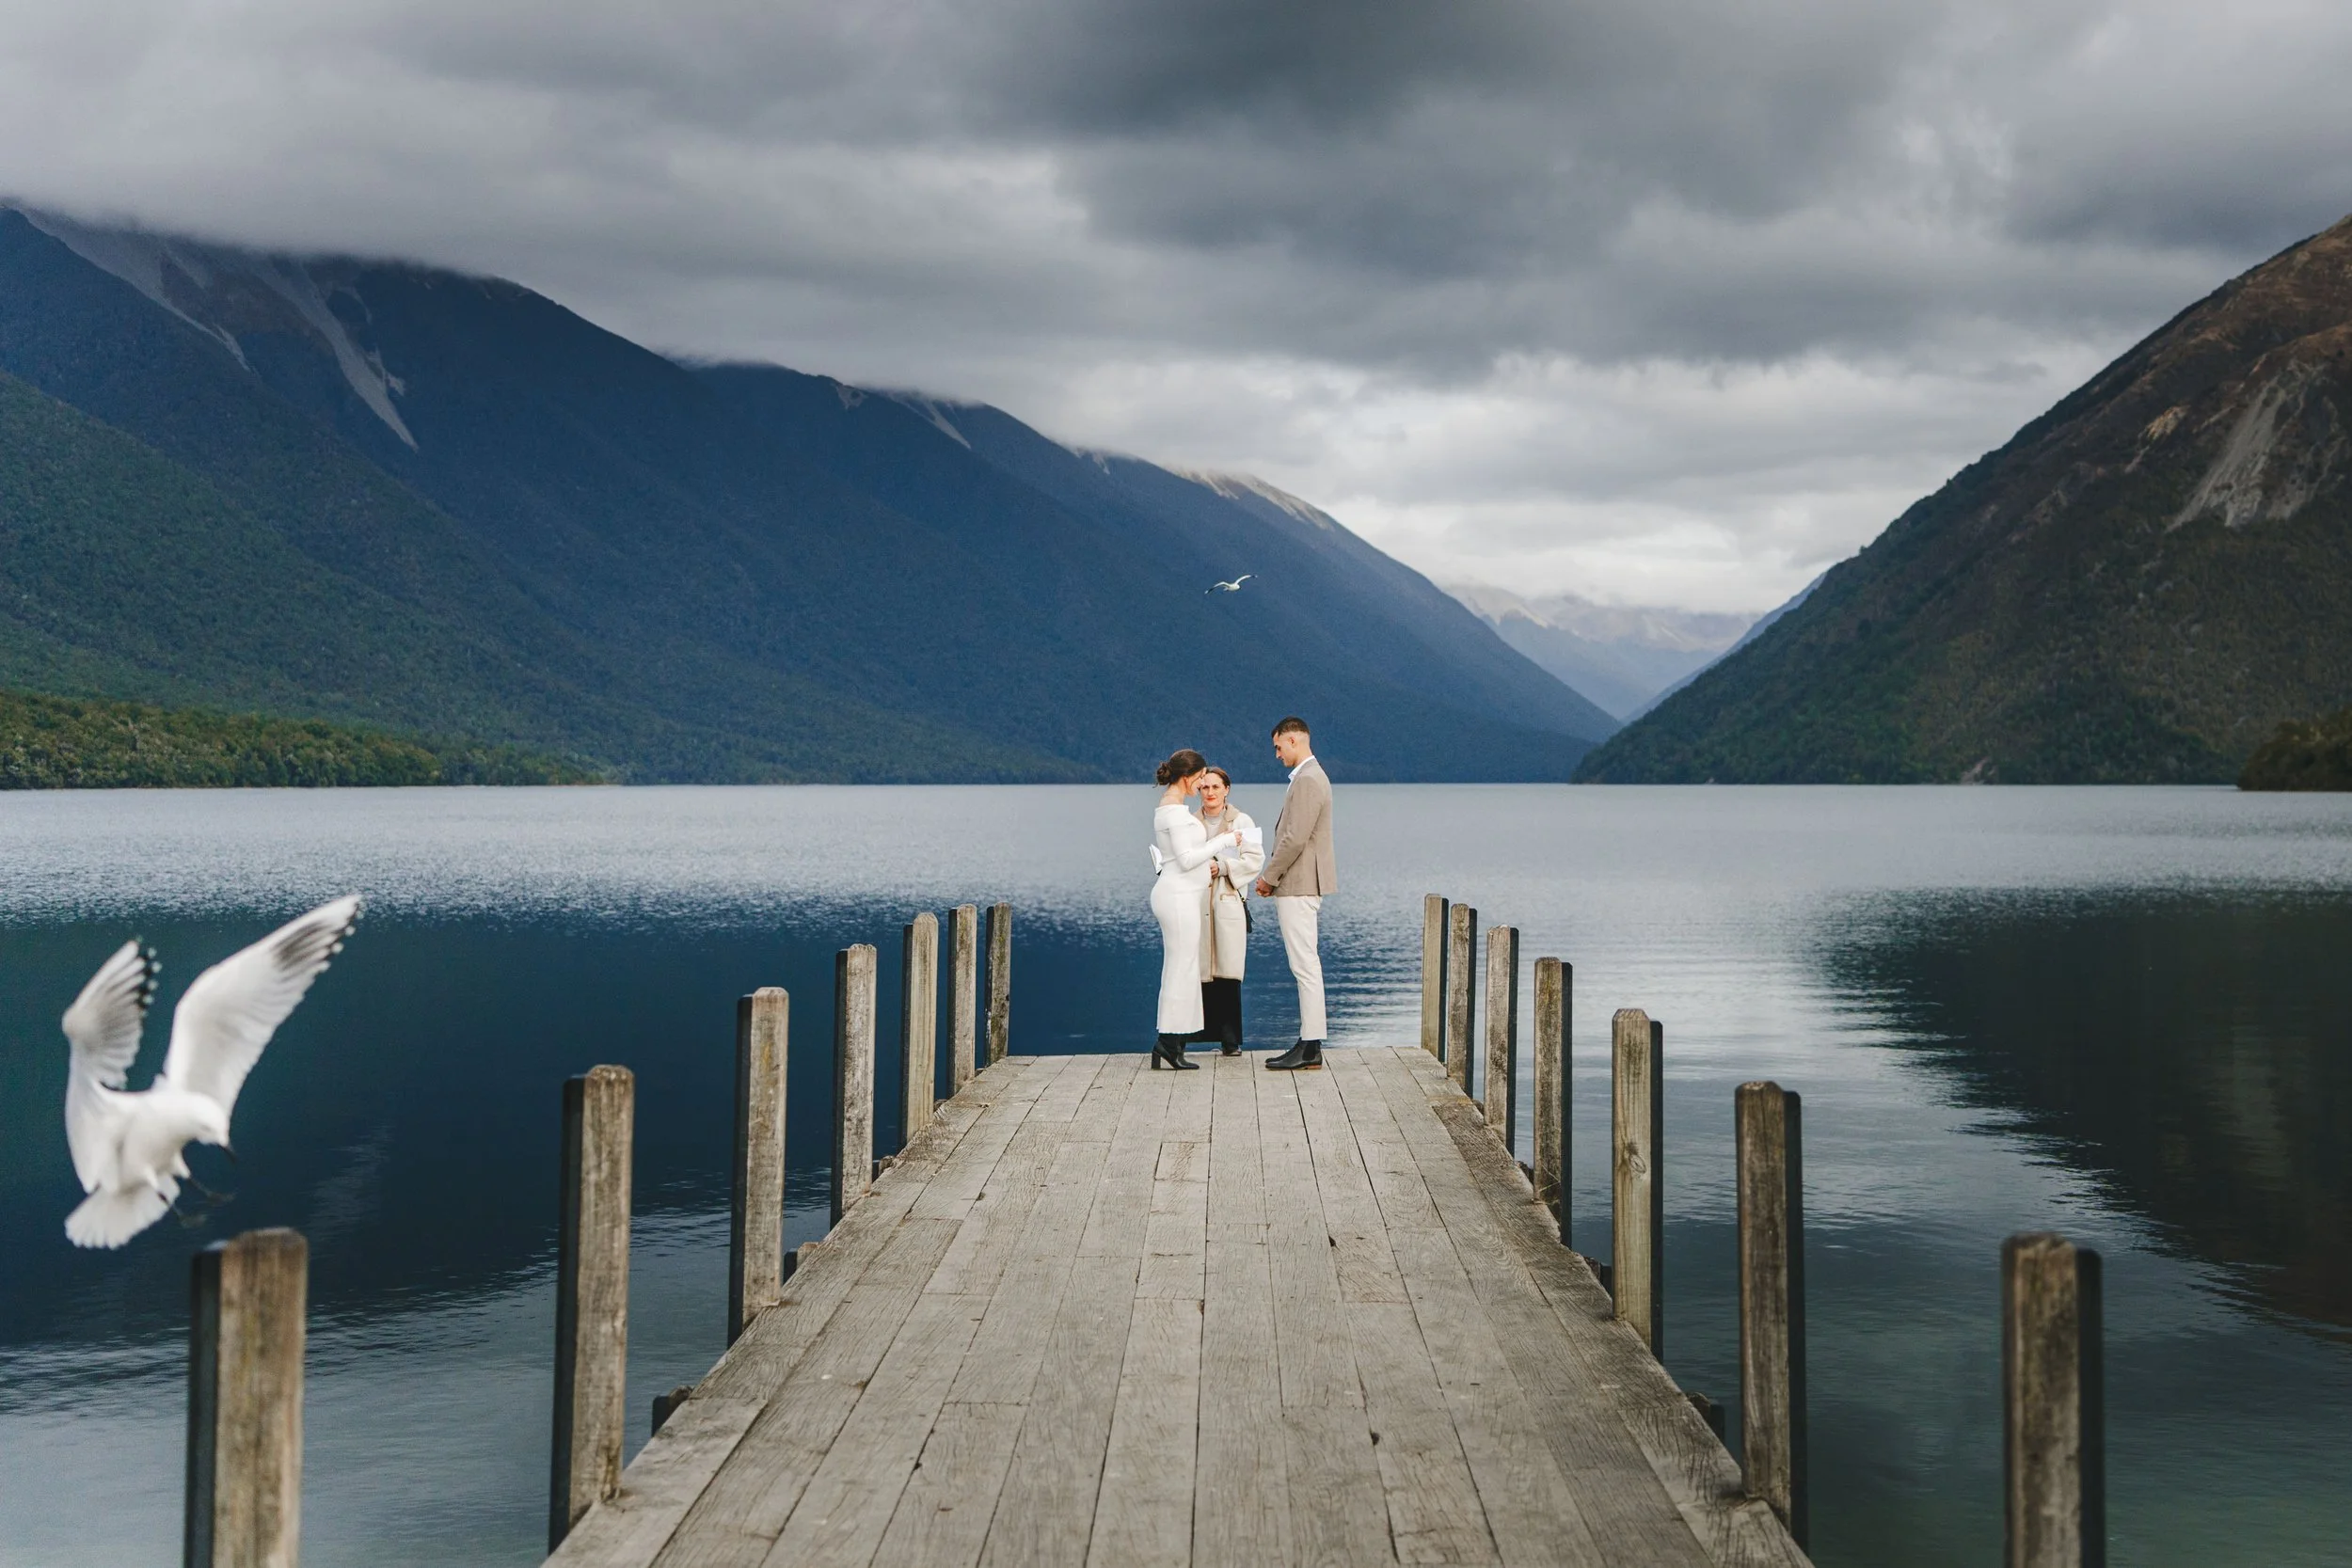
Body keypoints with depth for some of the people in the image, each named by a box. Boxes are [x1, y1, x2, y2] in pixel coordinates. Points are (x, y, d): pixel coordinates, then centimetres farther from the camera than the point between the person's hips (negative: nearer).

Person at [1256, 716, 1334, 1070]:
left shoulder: (1307, 780, -16)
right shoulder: (1309, 776, 18)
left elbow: (1295, 839, -21)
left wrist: (1269, 878, -11)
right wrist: (1273, 876, 13)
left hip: (1299, 886, -11)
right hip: (1299, 885, 11)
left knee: (1306, 966, -9)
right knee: (1306, 966, 11)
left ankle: (1310, 1048, -8)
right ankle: (1308, 1042, 14)